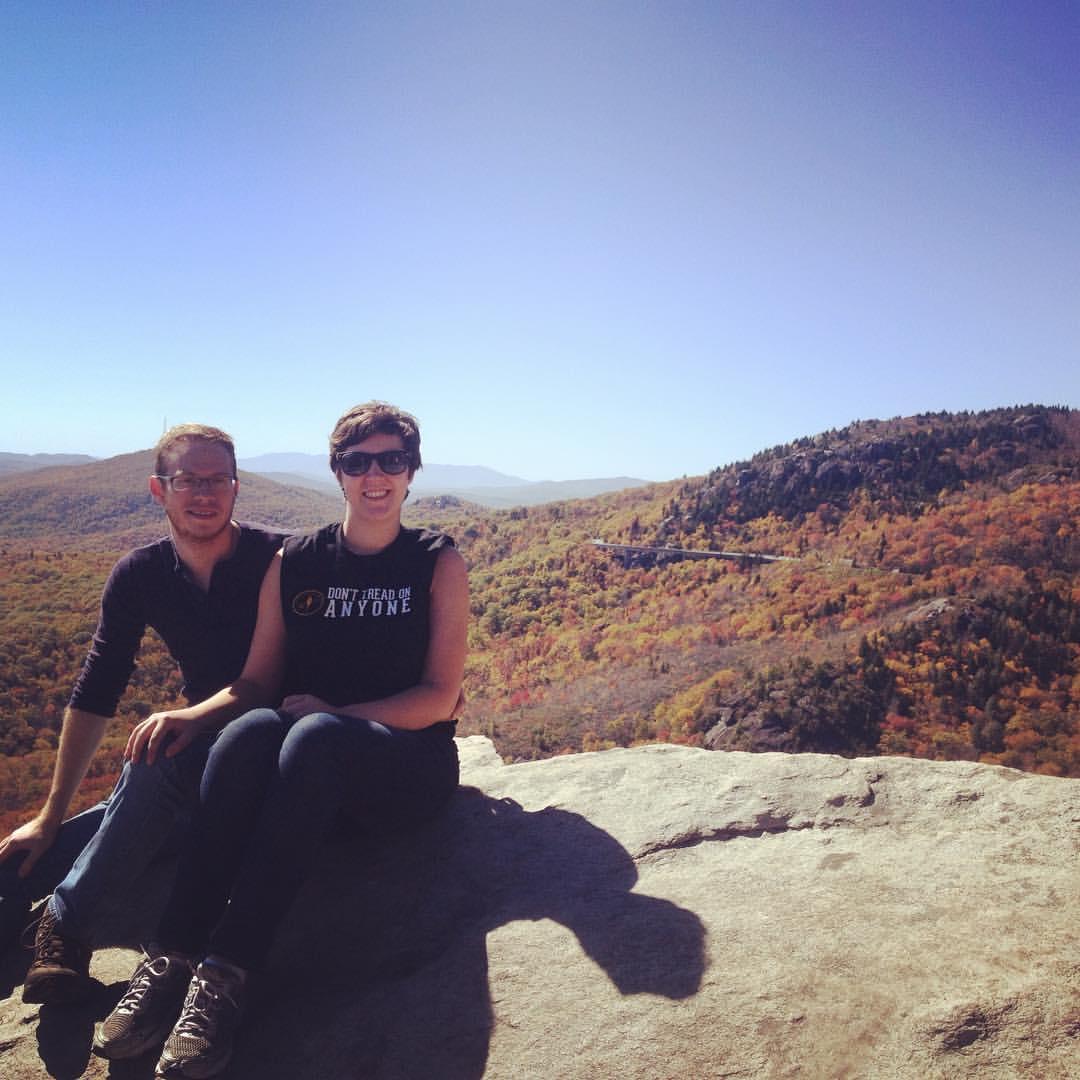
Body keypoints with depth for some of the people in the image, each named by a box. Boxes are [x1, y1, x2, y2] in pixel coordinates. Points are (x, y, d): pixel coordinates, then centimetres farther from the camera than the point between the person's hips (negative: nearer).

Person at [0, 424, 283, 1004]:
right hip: (198, 743, 5)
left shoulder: (278, 559, -17)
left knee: (158, 765, -30)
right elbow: (94, 694, -1)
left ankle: (64, 924, -19)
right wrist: (51, 816, -1)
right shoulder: (139, 576, -4)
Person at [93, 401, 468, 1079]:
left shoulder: (439, 564, 0)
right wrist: (195, 716, -14)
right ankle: (173, 955, -32)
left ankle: (228, 970, -36)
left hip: (408, 766, -2)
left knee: (313, 737, -35)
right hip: (308, 771, 3)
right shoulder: (294, 564, 8)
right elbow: (257, 684, 7)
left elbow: (439, 698, -5)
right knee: (250, 729, -32)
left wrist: (334, 714, -17)